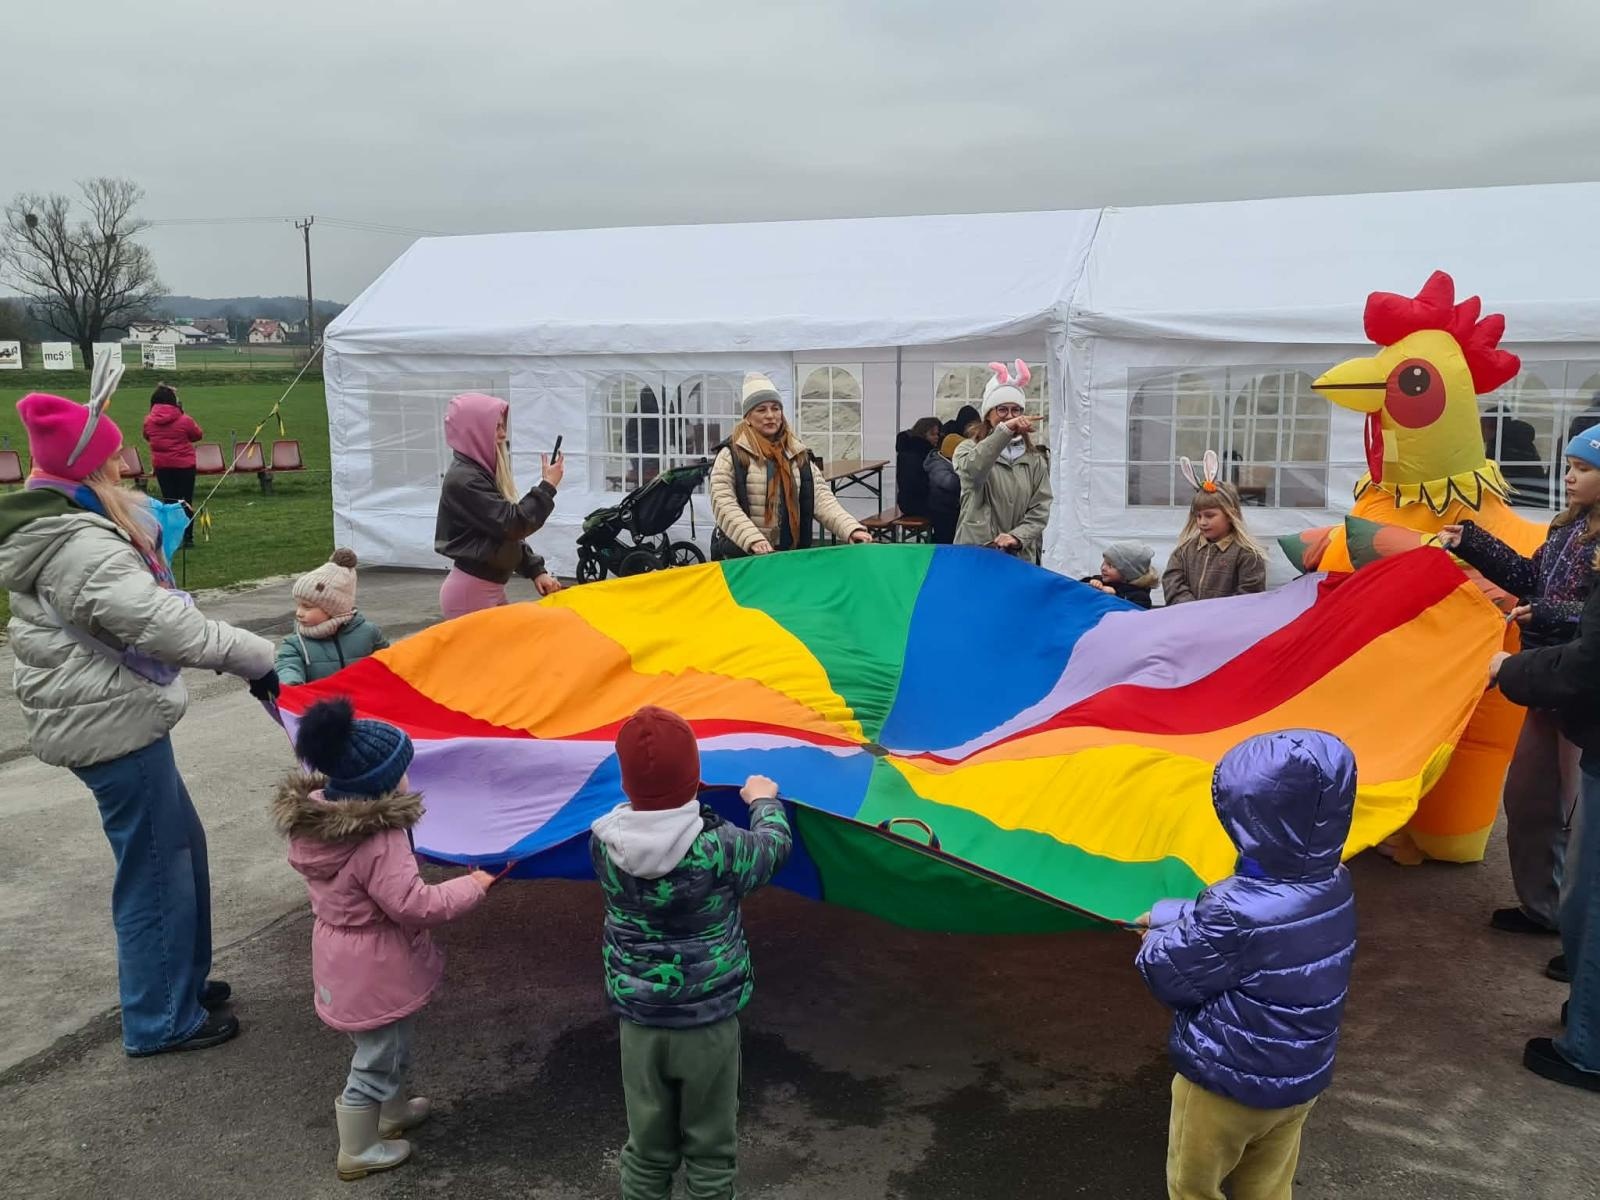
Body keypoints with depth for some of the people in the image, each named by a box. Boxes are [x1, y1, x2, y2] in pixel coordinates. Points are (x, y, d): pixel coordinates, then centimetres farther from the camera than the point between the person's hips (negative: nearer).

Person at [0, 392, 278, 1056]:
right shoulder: (81, 548, -24)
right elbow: (165, 625, -29)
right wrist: (259, 657, -22)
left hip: (100, 716, 11)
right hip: (114, 727, -10)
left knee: (180, 843, 21)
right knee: (156, 866, 2)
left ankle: (178, 979, 37)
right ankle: (161, 1019, 17)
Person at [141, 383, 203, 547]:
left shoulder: (148, 420, -5)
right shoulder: (184, 420, -15)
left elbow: (147, 437, 12)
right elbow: (198, 435, 0)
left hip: (160, 465, 3)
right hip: (184, 464, -3)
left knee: (168, 499, 11)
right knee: (185, 500, 5)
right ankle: (187, 537, 5)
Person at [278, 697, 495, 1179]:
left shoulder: (314, 816, -6)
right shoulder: (378, 840, -33)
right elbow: (414, 905, -29)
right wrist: (473, 886, -16)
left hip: (342, 953, 9)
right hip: (374, 969, -9)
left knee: (387, 1046, 29)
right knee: (377, 1057, 12)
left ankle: (393, 1111, 51)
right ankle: (358, 1151, 30)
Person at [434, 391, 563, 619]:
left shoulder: (482, 472, 13)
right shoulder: (463, 480, -18)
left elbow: (507, 532, 17)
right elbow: (513, 524, -22)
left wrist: (535, 571, 9)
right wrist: (548, 486, -11)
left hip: (490, 589, 9)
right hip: (470, 593, -9)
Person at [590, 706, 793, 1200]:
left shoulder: (603, 843, -14)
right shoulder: (719, 847, -21)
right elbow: (774, 846, 0)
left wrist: (648, 796, 26)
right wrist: (765, 801, 19)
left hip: (638, 1021, 3)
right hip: (708, 1022, -3)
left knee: (647, 1147, 18)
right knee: (710, 1150, 15)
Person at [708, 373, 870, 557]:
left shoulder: (799, 454, 9)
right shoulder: (731, 454, -4)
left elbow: (822, 498, 1)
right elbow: (723, 504, -14)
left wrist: (852, 529, -15)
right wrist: (753, 539, -29)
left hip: (792, 555, 4)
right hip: (741, 557, -4)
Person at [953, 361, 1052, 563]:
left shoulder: (1036, 459, 10)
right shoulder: (969, 449, 3)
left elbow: (1040, 509, 4)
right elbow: (973, 468, -22)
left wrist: (1017, 536, -14)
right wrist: (1005, 430, -33)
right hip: (974, 552, -2)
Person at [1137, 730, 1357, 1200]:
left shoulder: (1235, 912, -34)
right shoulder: (1337, 888, -10)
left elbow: (1169, 975, -18)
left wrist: (1156, 941, 3)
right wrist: (1168, 915, 8)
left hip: (1228, 1084, -7)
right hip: (1302, 1079, 7)